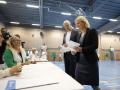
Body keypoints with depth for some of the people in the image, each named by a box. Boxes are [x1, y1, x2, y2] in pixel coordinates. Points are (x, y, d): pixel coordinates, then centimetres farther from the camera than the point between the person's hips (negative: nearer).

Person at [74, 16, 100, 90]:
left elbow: (95, 45, -15)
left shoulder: (92, 31, -5)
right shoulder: (80, 34, 14)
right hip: (80, 61, 6)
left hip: (90, 61, -6)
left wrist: (81, 49, -24)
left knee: (94, 84, 6)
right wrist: (75, 50, -3)